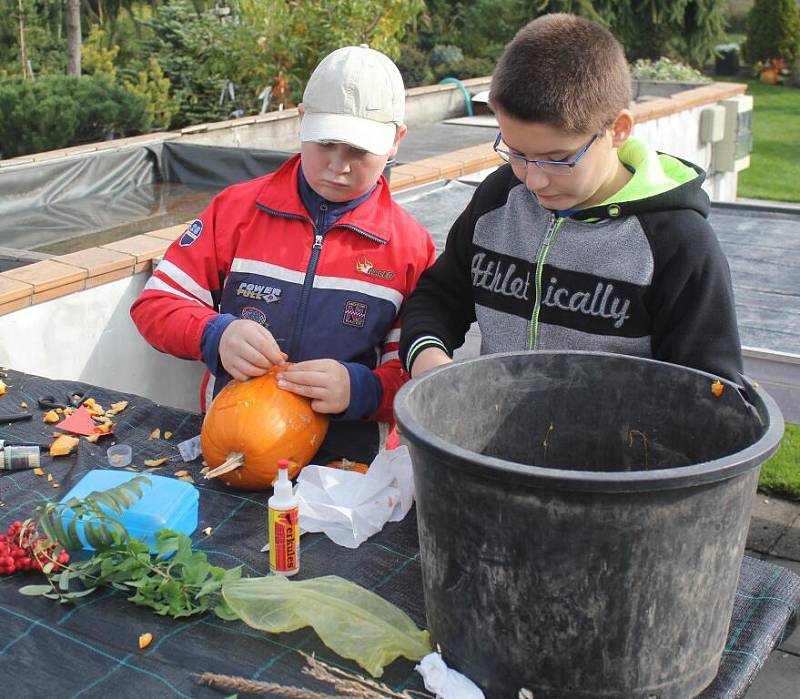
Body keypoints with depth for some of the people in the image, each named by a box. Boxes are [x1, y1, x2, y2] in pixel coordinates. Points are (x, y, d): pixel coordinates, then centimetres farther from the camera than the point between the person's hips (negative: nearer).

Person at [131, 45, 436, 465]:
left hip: (349, 463, -1)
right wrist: (215, 335, -14)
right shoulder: (237, 208, 7)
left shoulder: (410, 245, 3)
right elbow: (155, 303, 6)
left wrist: (358, 389, -19)